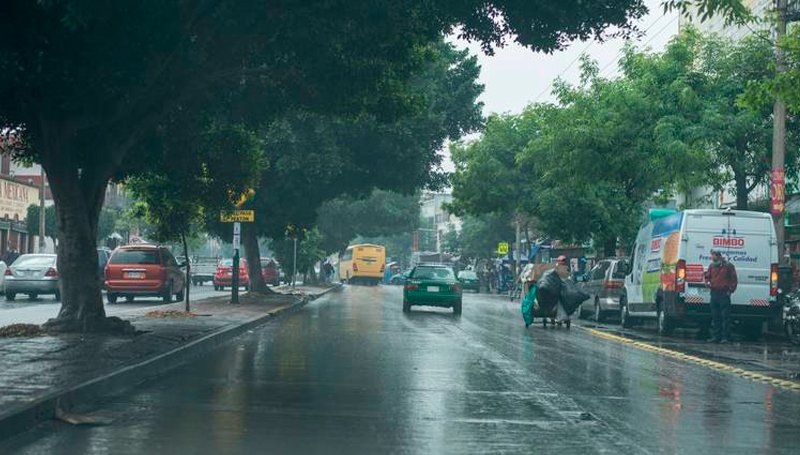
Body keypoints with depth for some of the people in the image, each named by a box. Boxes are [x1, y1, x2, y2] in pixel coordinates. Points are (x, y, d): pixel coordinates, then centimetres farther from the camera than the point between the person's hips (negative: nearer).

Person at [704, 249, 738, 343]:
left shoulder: (729, 266, 0)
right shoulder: (711, 266, 14)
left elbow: (734, 280, 1)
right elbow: (707, 277, 21)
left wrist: (730, 290, -6)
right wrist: (707, 282, -1)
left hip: (724, 294, -5)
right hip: (714, 293, 5)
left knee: (725, 316, -5)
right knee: (715, 317, 8)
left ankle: (725, 337, -3)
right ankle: (715, 336, 13)